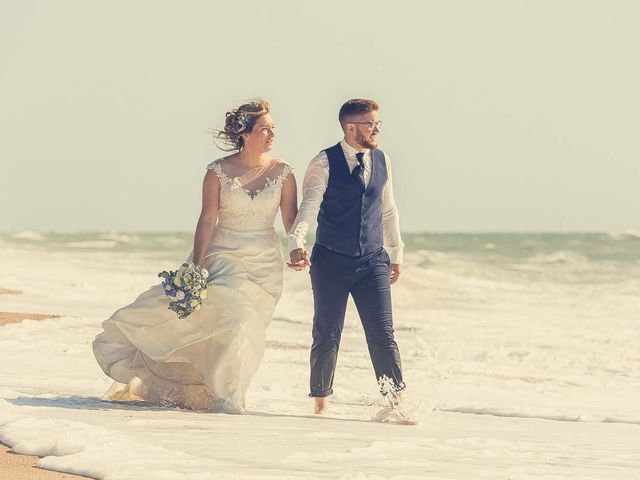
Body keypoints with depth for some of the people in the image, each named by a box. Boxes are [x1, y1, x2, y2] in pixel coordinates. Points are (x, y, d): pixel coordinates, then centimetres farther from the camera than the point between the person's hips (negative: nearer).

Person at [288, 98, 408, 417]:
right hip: (331, 262, -3)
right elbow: (308, 207, -16)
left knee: (383, 334, -5)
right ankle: (320, 402, 17)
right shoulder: (324, 164, -6)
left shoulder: (382, 161, 9)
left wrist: (396, 254, 21)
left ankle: (397, 402, -6)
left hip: (373, 261, 3)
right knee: (326, 336, 5)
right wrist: (296, 244, -32)